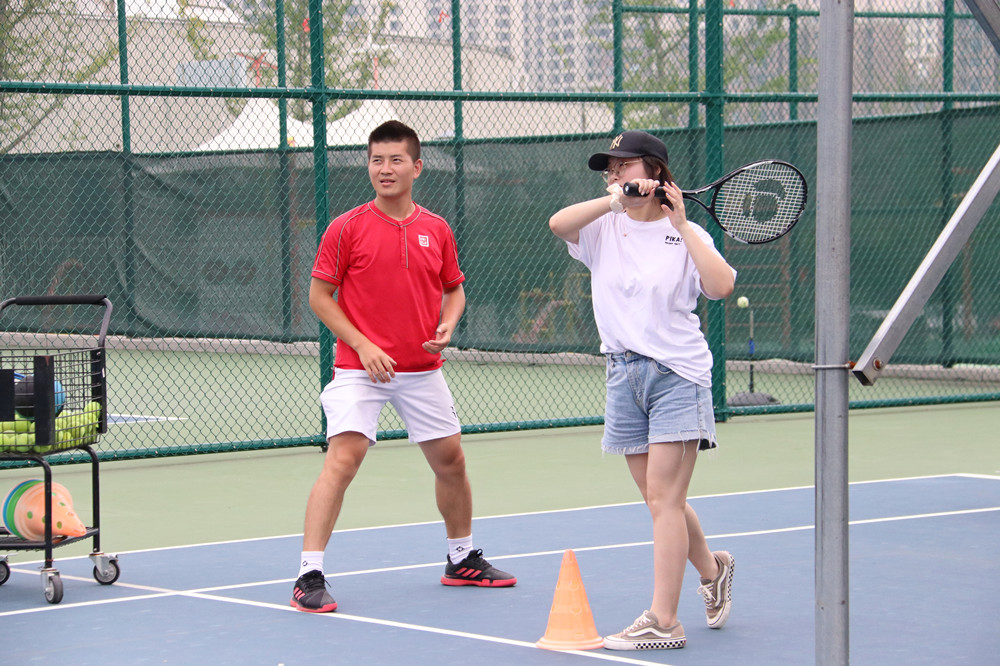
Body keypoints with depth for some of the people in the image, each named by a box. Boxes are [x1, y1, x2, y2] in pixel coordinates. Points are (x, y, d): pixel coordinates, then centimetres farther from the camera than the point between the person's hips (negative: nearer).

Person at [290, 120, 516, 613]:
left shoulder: (437, 230, 6)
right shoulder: (347, 228, -6)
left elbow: (454, 289, 17)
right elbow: (319, 295, -3)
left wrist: (447, 326, -4)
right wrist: (362, 345, -13)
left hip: (423, 369, 5)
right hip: (360, 368, -5)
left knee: (450, 461, 12)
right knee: (342, 460, -17)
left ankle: (462, 561, 33)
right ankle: (309, 576, -17)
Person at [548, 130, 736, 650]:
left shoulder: (687, 234, 1)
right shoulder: (604, 229, 8)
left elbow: (721, 286, -16)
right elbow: (557, 223, -13)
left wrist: (681, 225, -14)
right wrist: (616, 200, -21)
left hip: (678, 373, -4)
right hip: (625, 374, 4)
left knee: (663, 496, -11)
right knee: (660, 500, 12)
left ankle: (662, 620, -11)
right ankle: (712, 570, 37)